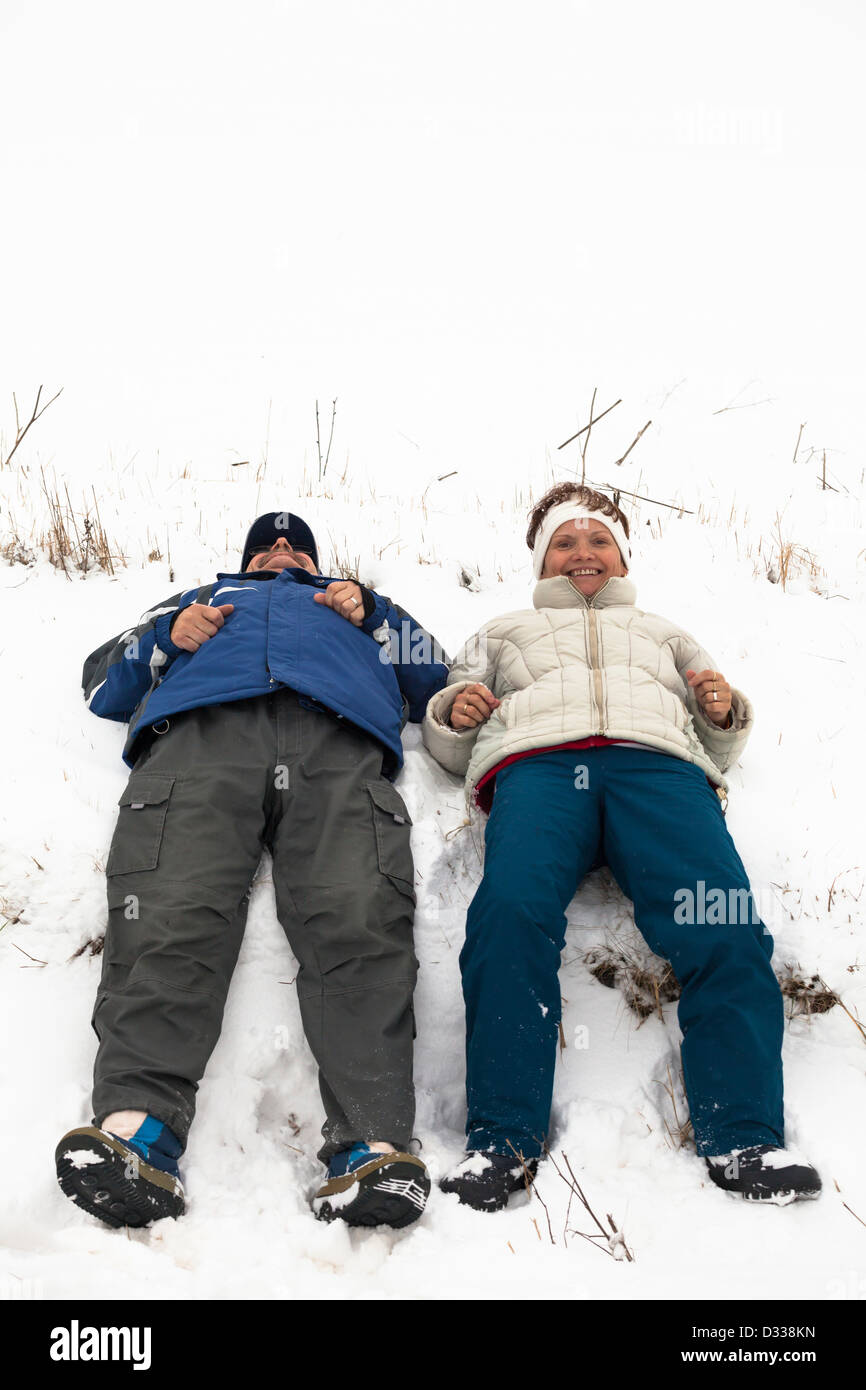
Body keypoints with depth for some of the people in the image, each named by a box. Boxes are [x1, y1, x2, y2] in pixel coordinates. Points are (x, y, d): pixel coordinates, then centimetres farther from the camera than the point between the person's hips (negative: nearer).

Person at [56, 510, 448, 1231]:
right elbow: (102, 682, 33)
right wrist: (168, 635, 14)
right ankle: (137, 1121, -47)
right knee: (173, 911, -31)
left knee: (360, 917, -31)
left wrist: (371, 612, 17)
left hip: (337, 739, 0)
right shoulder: (205, 596, 45)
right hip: (200, 730, 1)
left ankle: (373, 1144, -47)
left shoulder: (351, 605, 45)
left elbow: (433, 675, 32)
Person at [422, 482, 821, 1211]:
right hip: (536, 762, -1)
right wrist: (453, 713, 5)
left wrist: (725, 713, 8)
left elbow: (718, 741, 32)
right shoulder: (505, 632, 41)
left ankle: (746, 1140, -32)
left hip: (658, 760, 1)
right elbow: (446, 741, 29)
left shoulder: (662, 632, 42)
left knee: (724, 927, -30)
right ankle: (501, 1143, -36)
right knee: (511, 912, -34)